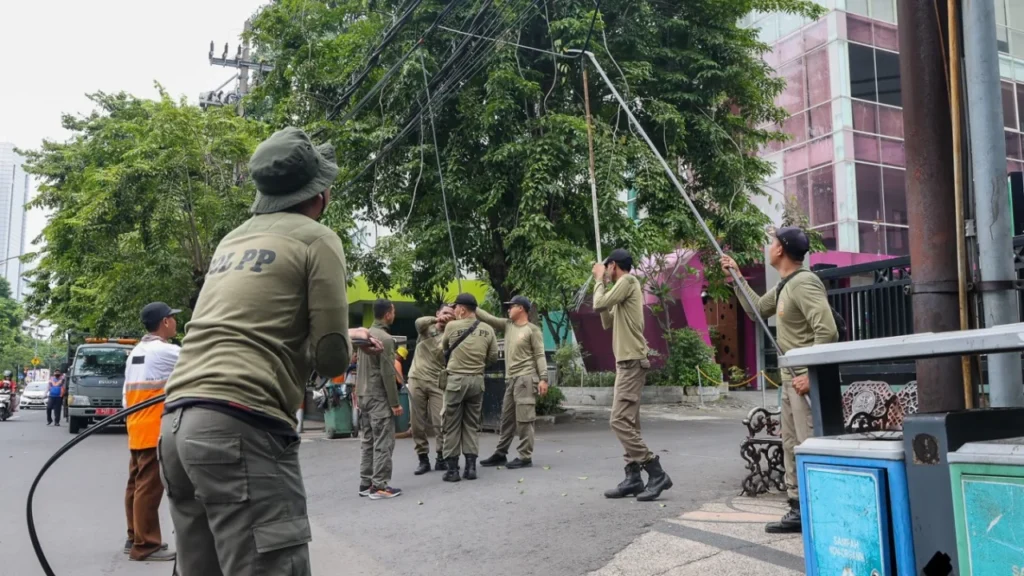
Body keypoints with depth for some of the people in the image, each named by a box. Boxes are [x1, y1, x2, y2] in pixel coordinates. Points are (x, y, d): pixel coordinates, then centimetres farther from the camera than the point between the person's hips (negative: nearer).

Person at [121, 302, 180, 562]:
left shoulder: (136, 352, 16)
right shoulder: (164, 351, -13)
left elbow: (126, 394, 18)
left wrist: (132, 415, 22)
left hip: (137, 429, 9)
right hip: (154, 431, -9)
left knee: (137, 484, 14)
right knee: (149, 487, -5)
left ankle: (135, 538, 23)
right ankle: (145, 545, -1)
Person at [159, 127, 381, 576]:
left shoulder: (233, 240, 22)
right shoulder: (316, 239, 1)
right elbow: (330, 358, -5)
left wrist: (342, 338, 37)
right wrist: (342, 344, 18)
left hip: (176, 423, 9)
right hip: (240, 428, -8)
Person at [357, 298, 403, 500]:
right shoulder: (385, 338, -14)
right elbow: (388, 373, -17)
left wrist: (360, 393, 20)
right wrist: (395, 403, -13)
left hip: (364, 396, 9)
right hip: (379, 398, -9)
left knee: (368, 442, 12)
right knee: (383, 443, -4)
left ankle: (365, 483, 14)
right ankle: (379, 486, -3)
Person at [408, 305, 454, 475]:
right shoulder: (426, 328, 8)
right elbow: (419, 322, -16)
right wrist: (437, 319, -28)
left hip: (437, 383, -2)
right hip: (416, 379, 2)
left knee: (440, 423, -6)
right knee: (417, 423, 3)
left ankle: (441, 457, 10)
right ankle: (423, 459, 13)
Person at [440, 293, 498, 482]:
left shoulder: (452, 326, -5)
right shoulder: (488, 330, 2)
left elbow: (444, 347, 11)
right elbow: (493, 356, 5)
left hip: (456, 379, -3)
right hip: (477, 380, 3)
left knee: (452, 425, 4)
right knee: (472, 424, 11)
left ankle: (452, 468, 5)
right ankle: (471, 466, 9)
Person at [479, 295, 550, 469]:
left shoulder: (533, 330, -5)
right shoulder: (507, 325, 15)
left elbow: (540, 355, -9)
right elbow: (488, 317, 12)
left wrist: (543, 378, -16)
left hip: (526, 378, -7)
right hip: (510, 379, 8)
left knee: (524, 419, -7)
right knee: (507, 418, 12)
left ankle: (525, 457, -3)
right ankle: (500, 454, 19)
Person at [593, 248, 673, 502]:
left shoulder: (628, 281, -10)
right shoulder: (624, 285, 19)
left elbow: (599, 305, -17)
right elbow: (607, 323, 22)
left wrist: (600, 280, 0)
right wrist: (602, 284, 19)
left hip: (631, 362, -11)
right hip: (627, 363, 11)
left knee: (620, 422, -14)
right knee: (628, 423, 9)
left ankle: (656, 473, -13)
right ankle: (633, 478, 11)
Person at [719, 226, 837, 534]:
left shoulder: (804, 283, -17)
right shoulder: (784, 286, 14)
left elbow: (827, 331, -25)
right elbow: (757, 309, 26)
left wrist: (811, 375, -25)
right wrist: (737, 276, 24)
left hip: (806, 378, -11)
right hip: (790, 378, 11)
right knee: (792, 446, 14)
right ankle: (800, 509, 21)